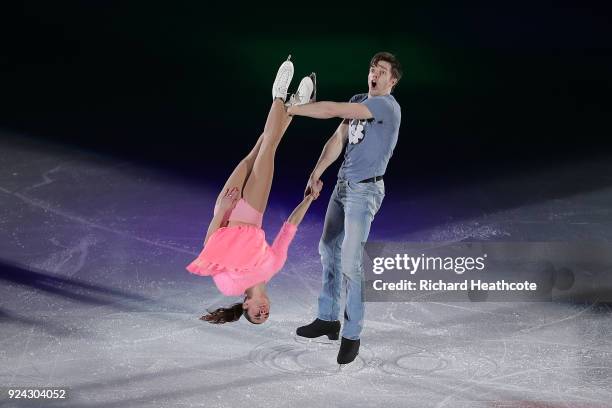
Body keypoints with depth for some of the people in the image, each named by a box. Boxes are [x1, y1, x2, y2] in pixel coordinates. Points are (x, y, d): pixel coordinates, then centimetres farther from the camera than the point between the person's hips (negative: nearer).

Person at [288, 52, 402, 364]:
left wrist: (290, 110, -17)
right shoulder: (358, 101, 12)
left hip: (365, 190, -9)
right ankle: (328, 319, 28)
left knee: (350, 263, -12)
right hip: (343, 184, 9)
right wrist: (316, 174, 1)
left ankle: (352, 335, -1)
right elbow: (337, 140, 10)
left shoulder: (388, 106, -15)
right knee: (329, 249, 15)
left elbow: (332, 110, -21)